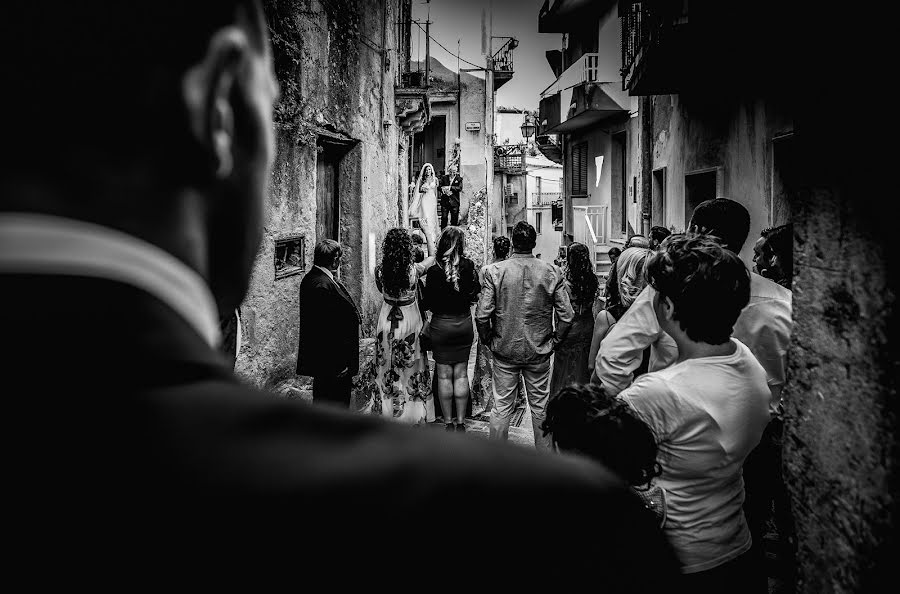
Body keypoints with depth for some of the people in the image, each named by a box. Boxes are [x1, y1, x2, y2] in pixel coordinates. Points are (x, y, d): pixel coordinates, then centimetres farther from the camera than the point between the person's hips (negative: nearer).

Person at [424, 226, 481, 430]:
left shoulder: (434, 271, -14)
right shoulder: (468, 266, -7)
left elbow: (429, 303, -9)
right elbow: (476, 292, 3)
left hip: (441, 324, -3)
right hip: (464, 323, 3)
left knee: (444, 375, 7)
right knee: (461, 374, 11)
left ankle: (448, 423, 12)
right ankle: (460, 422, 15)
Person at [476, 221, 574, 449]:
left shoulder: (495, 271, -10)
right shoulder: (552, 272, -6)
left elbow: (481, 315, -12)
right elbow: (566, 316, -7)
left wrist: (489, 341, 3)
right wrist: (553, 341, 6)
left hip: (505, 350, -1)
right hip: (539, 352, 1)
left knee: (501, 406, 10)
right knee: (541, 406, 14)